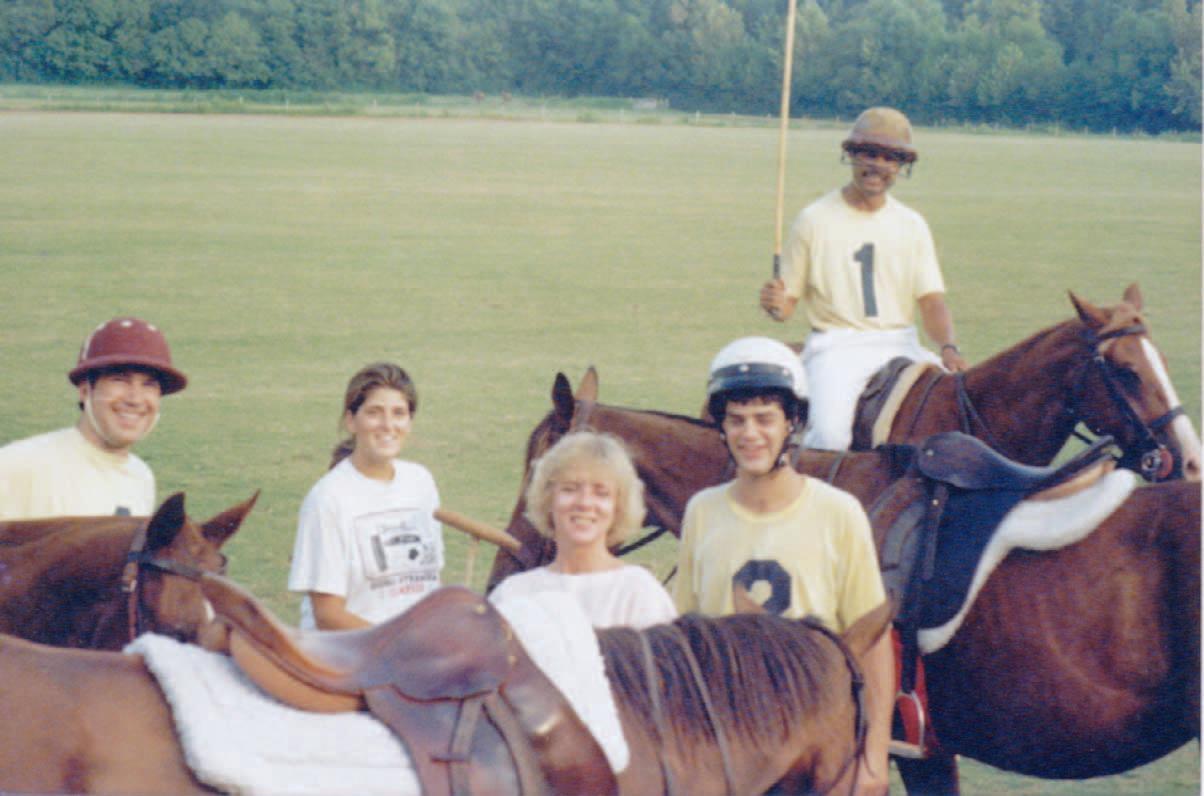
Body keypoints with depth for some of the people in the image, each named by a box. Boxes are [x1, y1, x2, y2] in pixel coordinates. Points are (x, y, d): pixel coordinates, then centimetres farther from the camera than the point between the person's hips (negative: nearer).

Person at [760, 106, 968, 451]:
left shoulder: (913, 225, 11)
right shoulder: (814, 219, 3)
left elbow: (932, 302, 4)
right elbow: (788, 302, 4)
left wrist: (948, 348, -15)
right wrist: (774, 305, -20)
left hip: (901, 345, 4)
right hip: (836, 347, -3)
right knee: (829, 434, -29)